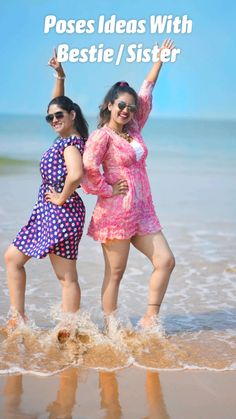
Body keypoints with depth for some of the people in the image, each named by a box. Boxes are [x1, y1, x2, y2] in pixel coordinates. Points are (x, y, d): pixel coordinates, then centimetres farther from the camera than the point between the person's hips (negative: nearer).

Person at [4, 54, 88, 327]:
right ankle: (18, 318, 14)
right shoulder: (68, 138, 12)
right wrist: (60, 78, 20)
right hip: (47, 213, 9)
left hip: (61, 213, -9)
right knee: (12, 258, 12)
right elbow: (56, 104, 28)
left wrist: (62, 197, -20)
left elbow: (76, 174, -35)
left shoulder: (71, 143, -15)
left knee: (66, 277, -5)